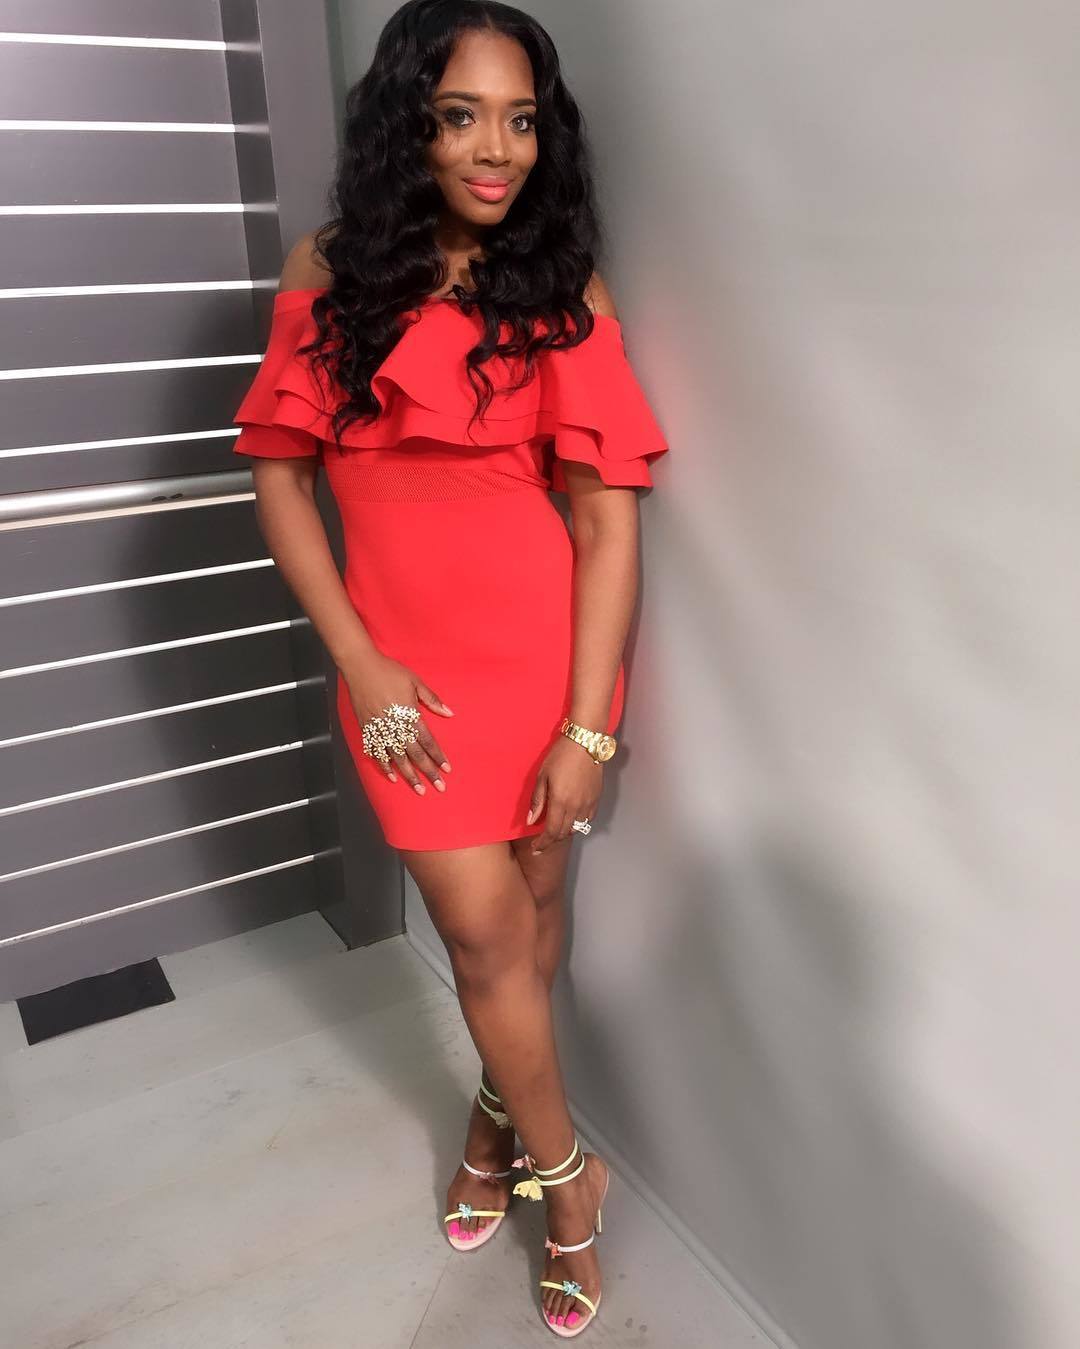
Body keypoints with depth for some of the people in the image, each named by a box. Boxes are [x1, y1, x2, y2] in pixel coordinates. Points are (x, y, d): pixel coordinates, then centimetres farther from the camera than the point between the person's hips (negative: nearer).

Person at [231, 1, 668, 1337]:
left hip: (547, 652, 0)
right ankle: (563, 1169, 29)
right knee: (484, 929, 2)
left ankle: (499, 1108, 42)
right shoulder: (331, 271, 1)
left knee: (531, 900, 13)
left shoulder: (564, 293, -4)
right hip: (408, 665, 0)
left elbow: (608, 519, -9)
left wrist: (587, 727, -13)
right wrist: (358, 659, -7)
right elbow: (278, 474, 1)